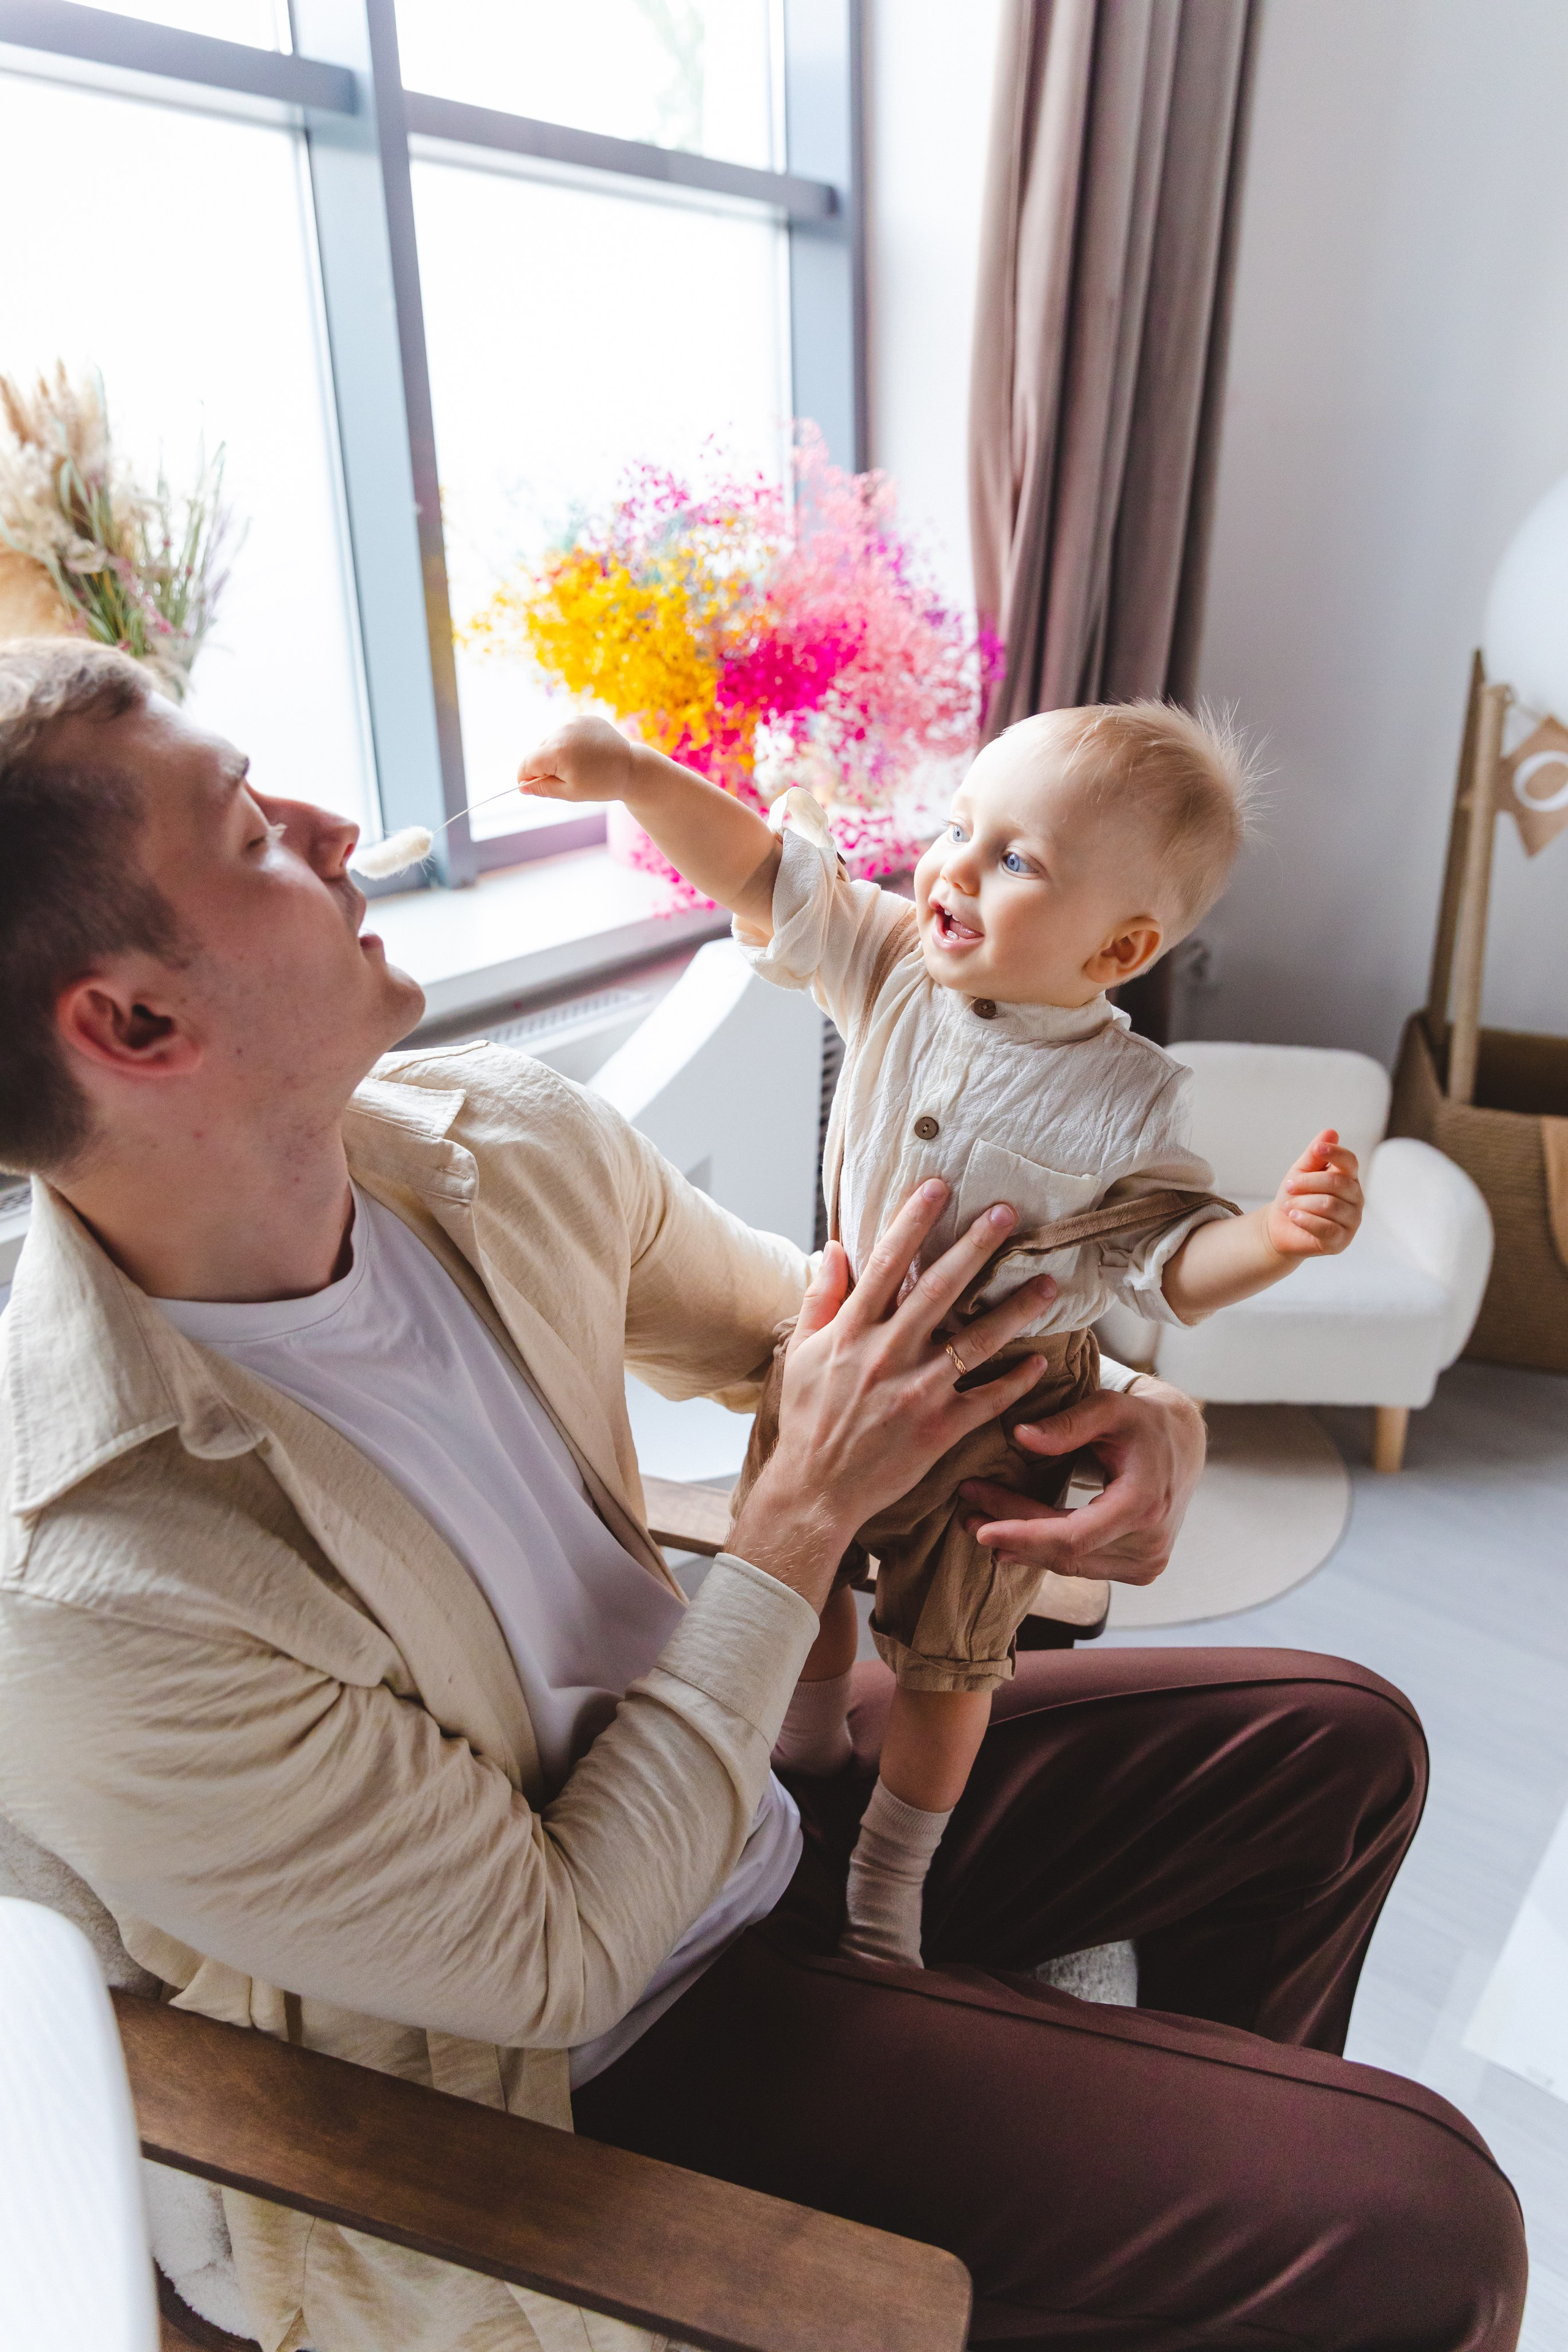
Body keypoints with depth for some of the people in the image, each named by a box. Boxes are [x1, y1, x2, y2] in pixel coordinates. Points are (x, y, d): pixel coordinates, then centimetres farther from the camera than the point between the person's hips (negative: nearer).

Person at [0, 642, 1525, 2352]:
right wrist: (807, 1513, -23)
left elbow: (794, 1312, 3)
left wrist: (1120, 1405, -14)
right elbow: (554, 1952, -21)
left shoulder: (497, 1139, -14)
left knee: (1339, 1742, 11)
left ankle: (1205, 2151, 39)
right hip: (595, 2064, -6)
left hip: (744, 1799, 7)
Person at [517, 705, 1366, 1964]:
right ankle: (814, 1762, 56)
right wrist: (634, 774, -22)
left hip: (997, 1406, -3)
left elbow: (1167, 1258, -16)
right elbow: (762, 871, -11)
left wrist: (1277, 1235, -35)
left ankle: (889, 1883, 40)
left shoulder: (1132, 1099, -21)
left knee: (947, 1651, 14)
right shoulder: (892, 961, -14)